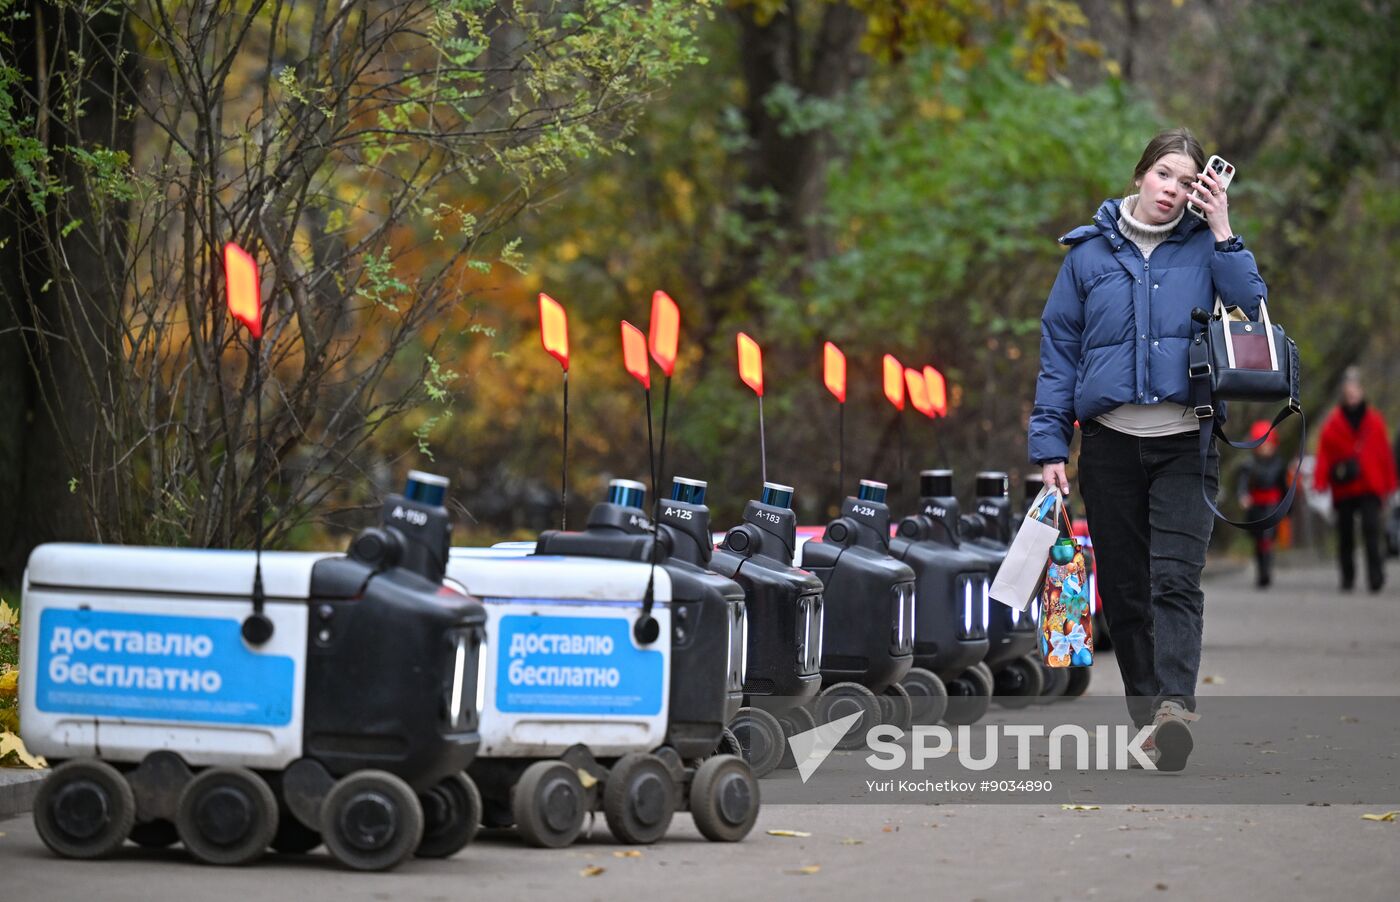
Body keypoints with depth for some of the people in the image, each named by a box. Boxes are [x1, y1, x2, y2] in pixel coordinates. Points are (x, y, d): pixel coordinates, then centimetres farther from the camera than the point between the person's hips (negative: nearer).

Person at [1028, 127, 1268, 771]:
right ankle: (1145, 702, 17)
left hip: (1185, 442, -2)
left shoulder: (1205, 247, 7)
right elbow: (1058, 350, 9)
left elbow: (1252, 310, -7)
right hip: (1110, 444, 2)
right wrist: (1050, 446, 2)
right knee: (1122, 583, 7)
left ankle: (1176, 706, -27)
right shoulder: (1090, 252, 8)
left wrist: (1223, 233, -7)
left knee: (1176, 578, -16)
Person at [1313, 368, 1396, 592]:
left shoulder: (1374, 421, 6)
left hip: (1370, 488, -1)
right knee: (1345, 535, 7)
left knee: (1371, 530, -15)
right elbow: (1324, 454, 0)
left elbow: (1385, 454, 9)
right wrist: (1320, 482, -8)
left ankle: (1375, 576, -19)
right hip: (1343, 489, 1)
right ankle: (1347, 579, 18)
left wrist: (1389, 484, 8)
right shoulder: (1333, 423, 3)